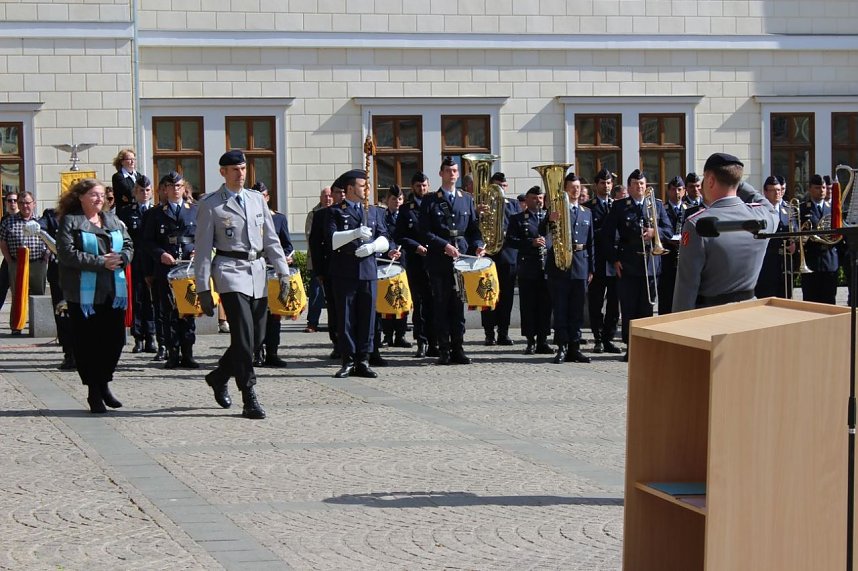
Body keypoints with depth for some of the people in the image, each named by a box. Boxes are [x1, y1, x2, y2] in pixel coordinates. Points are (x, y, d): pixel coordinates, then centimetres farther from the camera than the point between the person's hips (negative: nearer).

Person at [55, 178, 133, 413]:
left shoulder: (113, 221, 15)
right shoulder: (70, 222, -4)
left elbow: (129, 245, 14)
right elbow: (67, 253, -14)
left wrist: (120, 258, -9)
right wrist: (100, 262, -18)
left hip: (113, 293, 5)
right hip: (84, 294, -5)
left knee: (115, 339, 5)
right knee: (87, 343, -1)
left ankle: (103, 384, 23)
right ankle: (94, 393, 8)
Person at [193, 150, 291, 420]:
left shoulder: (257, 199, 14)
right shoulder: (210, 204, -1)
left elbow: (271, 239, 17)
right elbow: (203, 249, -1)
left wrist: (283, 271, 8)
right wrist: (203, 288, -4)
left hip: (257, 271, 6)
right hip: (230, 269, -6)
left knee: (257, 336, 8)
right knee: (243, 335, -13)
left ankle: (218, 377, 30)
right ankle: (249, 399, -10)